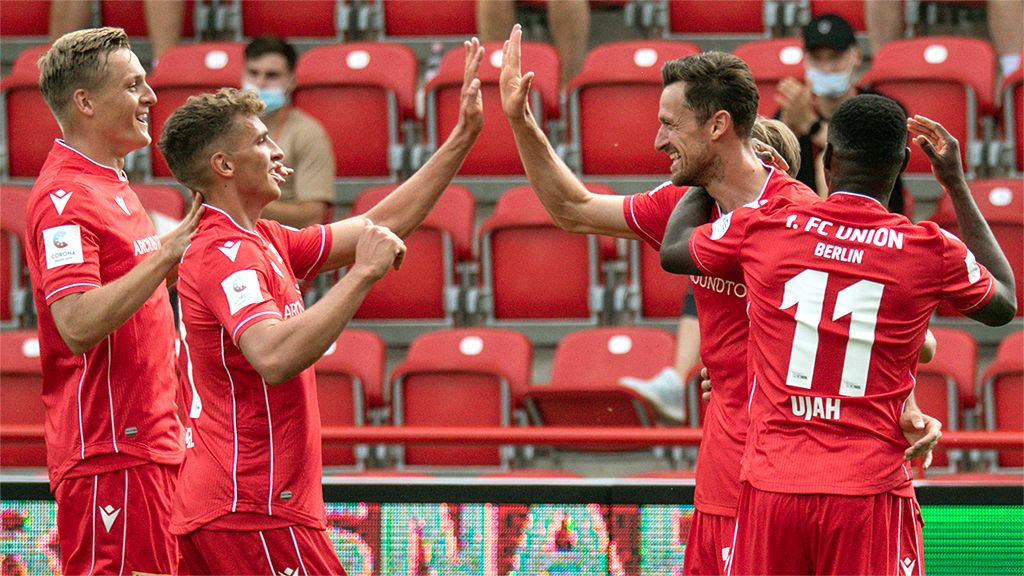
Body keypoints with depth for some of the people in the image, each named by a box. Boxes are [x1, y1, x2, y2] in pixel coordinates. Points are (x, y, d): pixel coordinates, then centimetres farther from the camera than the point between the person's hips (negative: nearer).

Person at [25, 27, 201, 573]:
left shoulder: (112, 185, 18)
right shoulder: (64, 197, -14)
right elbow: (77, 325, -25)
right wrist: (167, 254, -26)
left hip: (147, 443, 10)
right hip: (110, 450, -10)